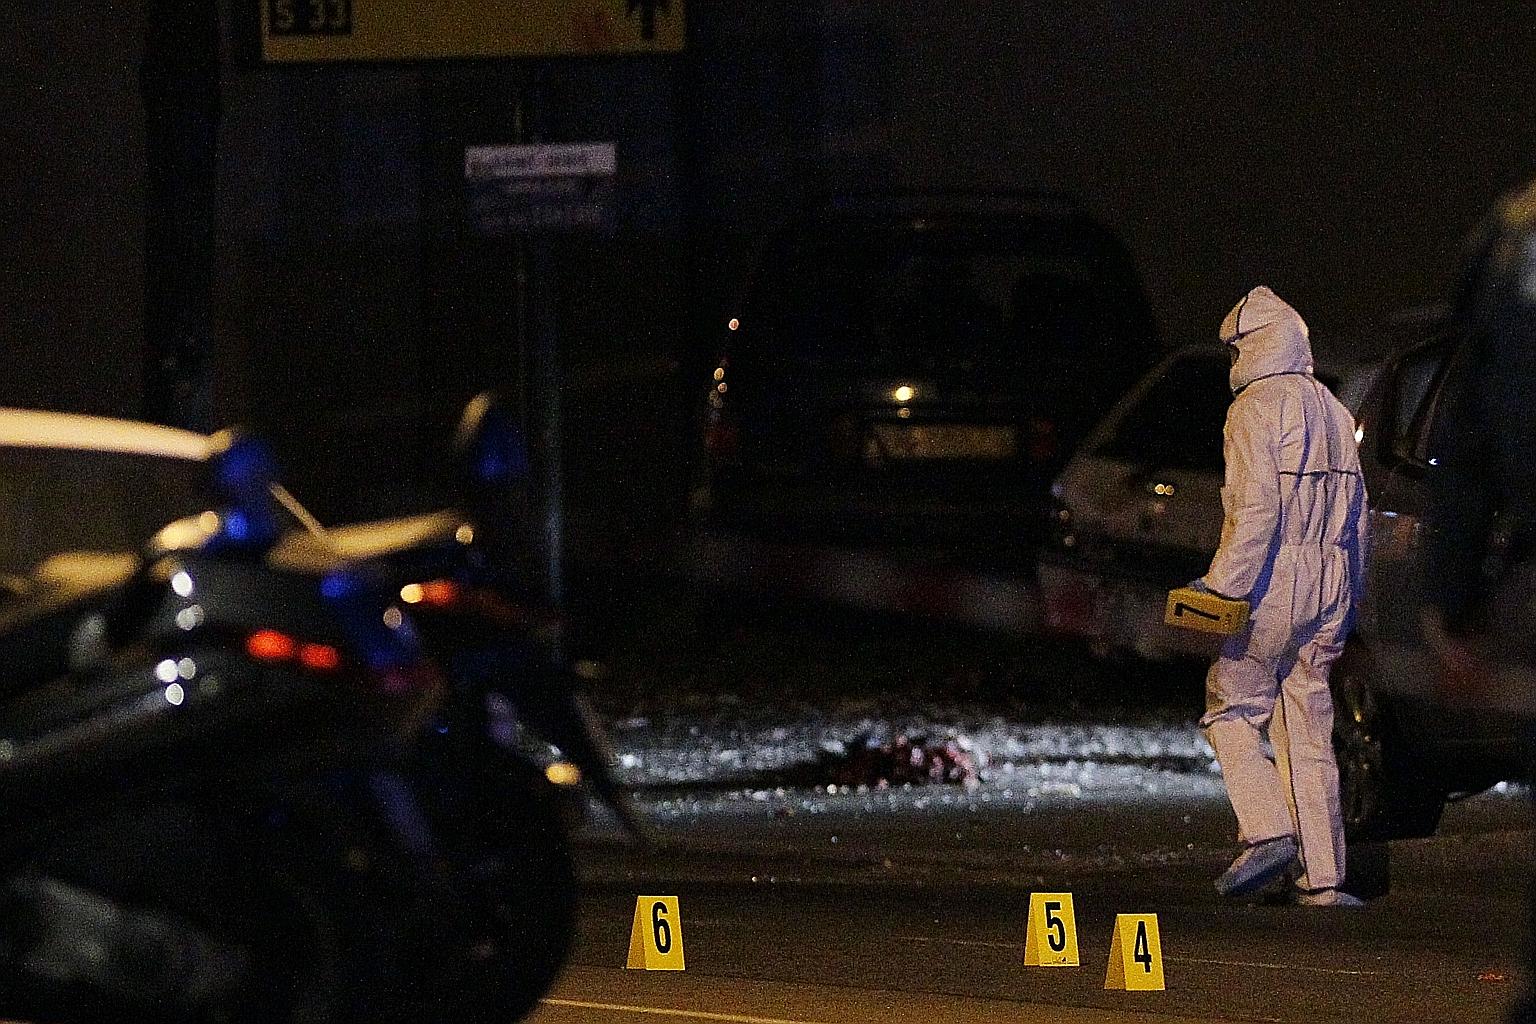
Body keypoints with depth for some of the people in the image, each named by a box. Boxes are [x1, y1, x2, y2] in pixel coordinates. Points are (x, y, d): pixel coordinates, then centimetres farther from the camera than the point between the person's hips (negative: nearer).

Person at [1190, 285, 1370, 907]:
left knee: (1232, 712, 3)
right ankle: (1322, 875, 3)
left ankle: (1268, 833, -14)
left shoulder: (1256, 408, -9)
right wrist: (1347, 601, 23)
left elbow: (1256, 508, -19)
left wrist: (1222, 588, -17)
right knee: (1308, 727, 7)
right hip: (1328, 585, 7)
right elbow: (1357, 513, 18)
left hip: (1272, 577, -7)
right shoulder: (1333, 412, 16)